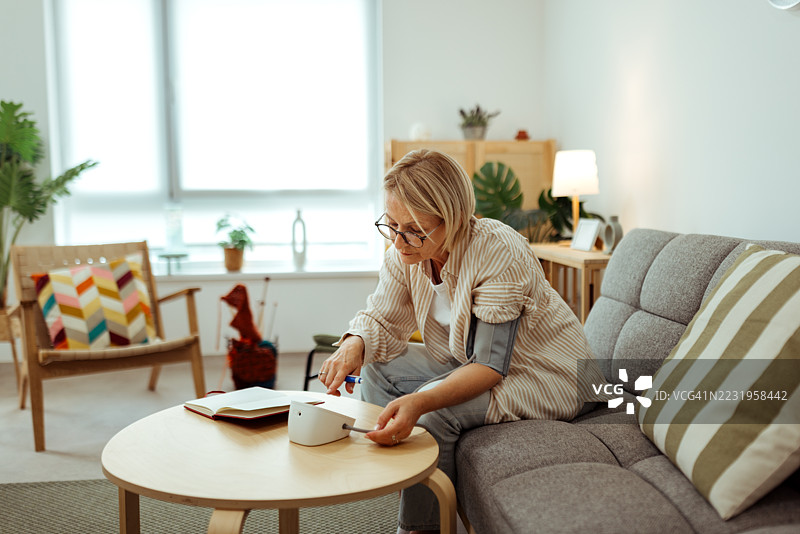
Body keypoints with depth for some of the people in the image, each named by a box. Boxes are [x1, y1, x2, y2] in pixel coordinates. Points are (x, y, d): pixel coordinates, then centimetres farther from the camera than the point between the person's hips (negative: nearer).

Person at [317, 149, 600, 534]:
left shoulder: (500, 253, -31)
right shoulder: (404, 251, -11)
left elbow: (491, 367, -33)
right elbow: (382, 321, -3)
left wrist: (420, 401, -49)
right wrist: (354, 345, -28)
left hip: (543, 374, -7)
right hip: (467, 361, 7)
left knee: (432, 413, -28)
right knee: (376, 369, -5)